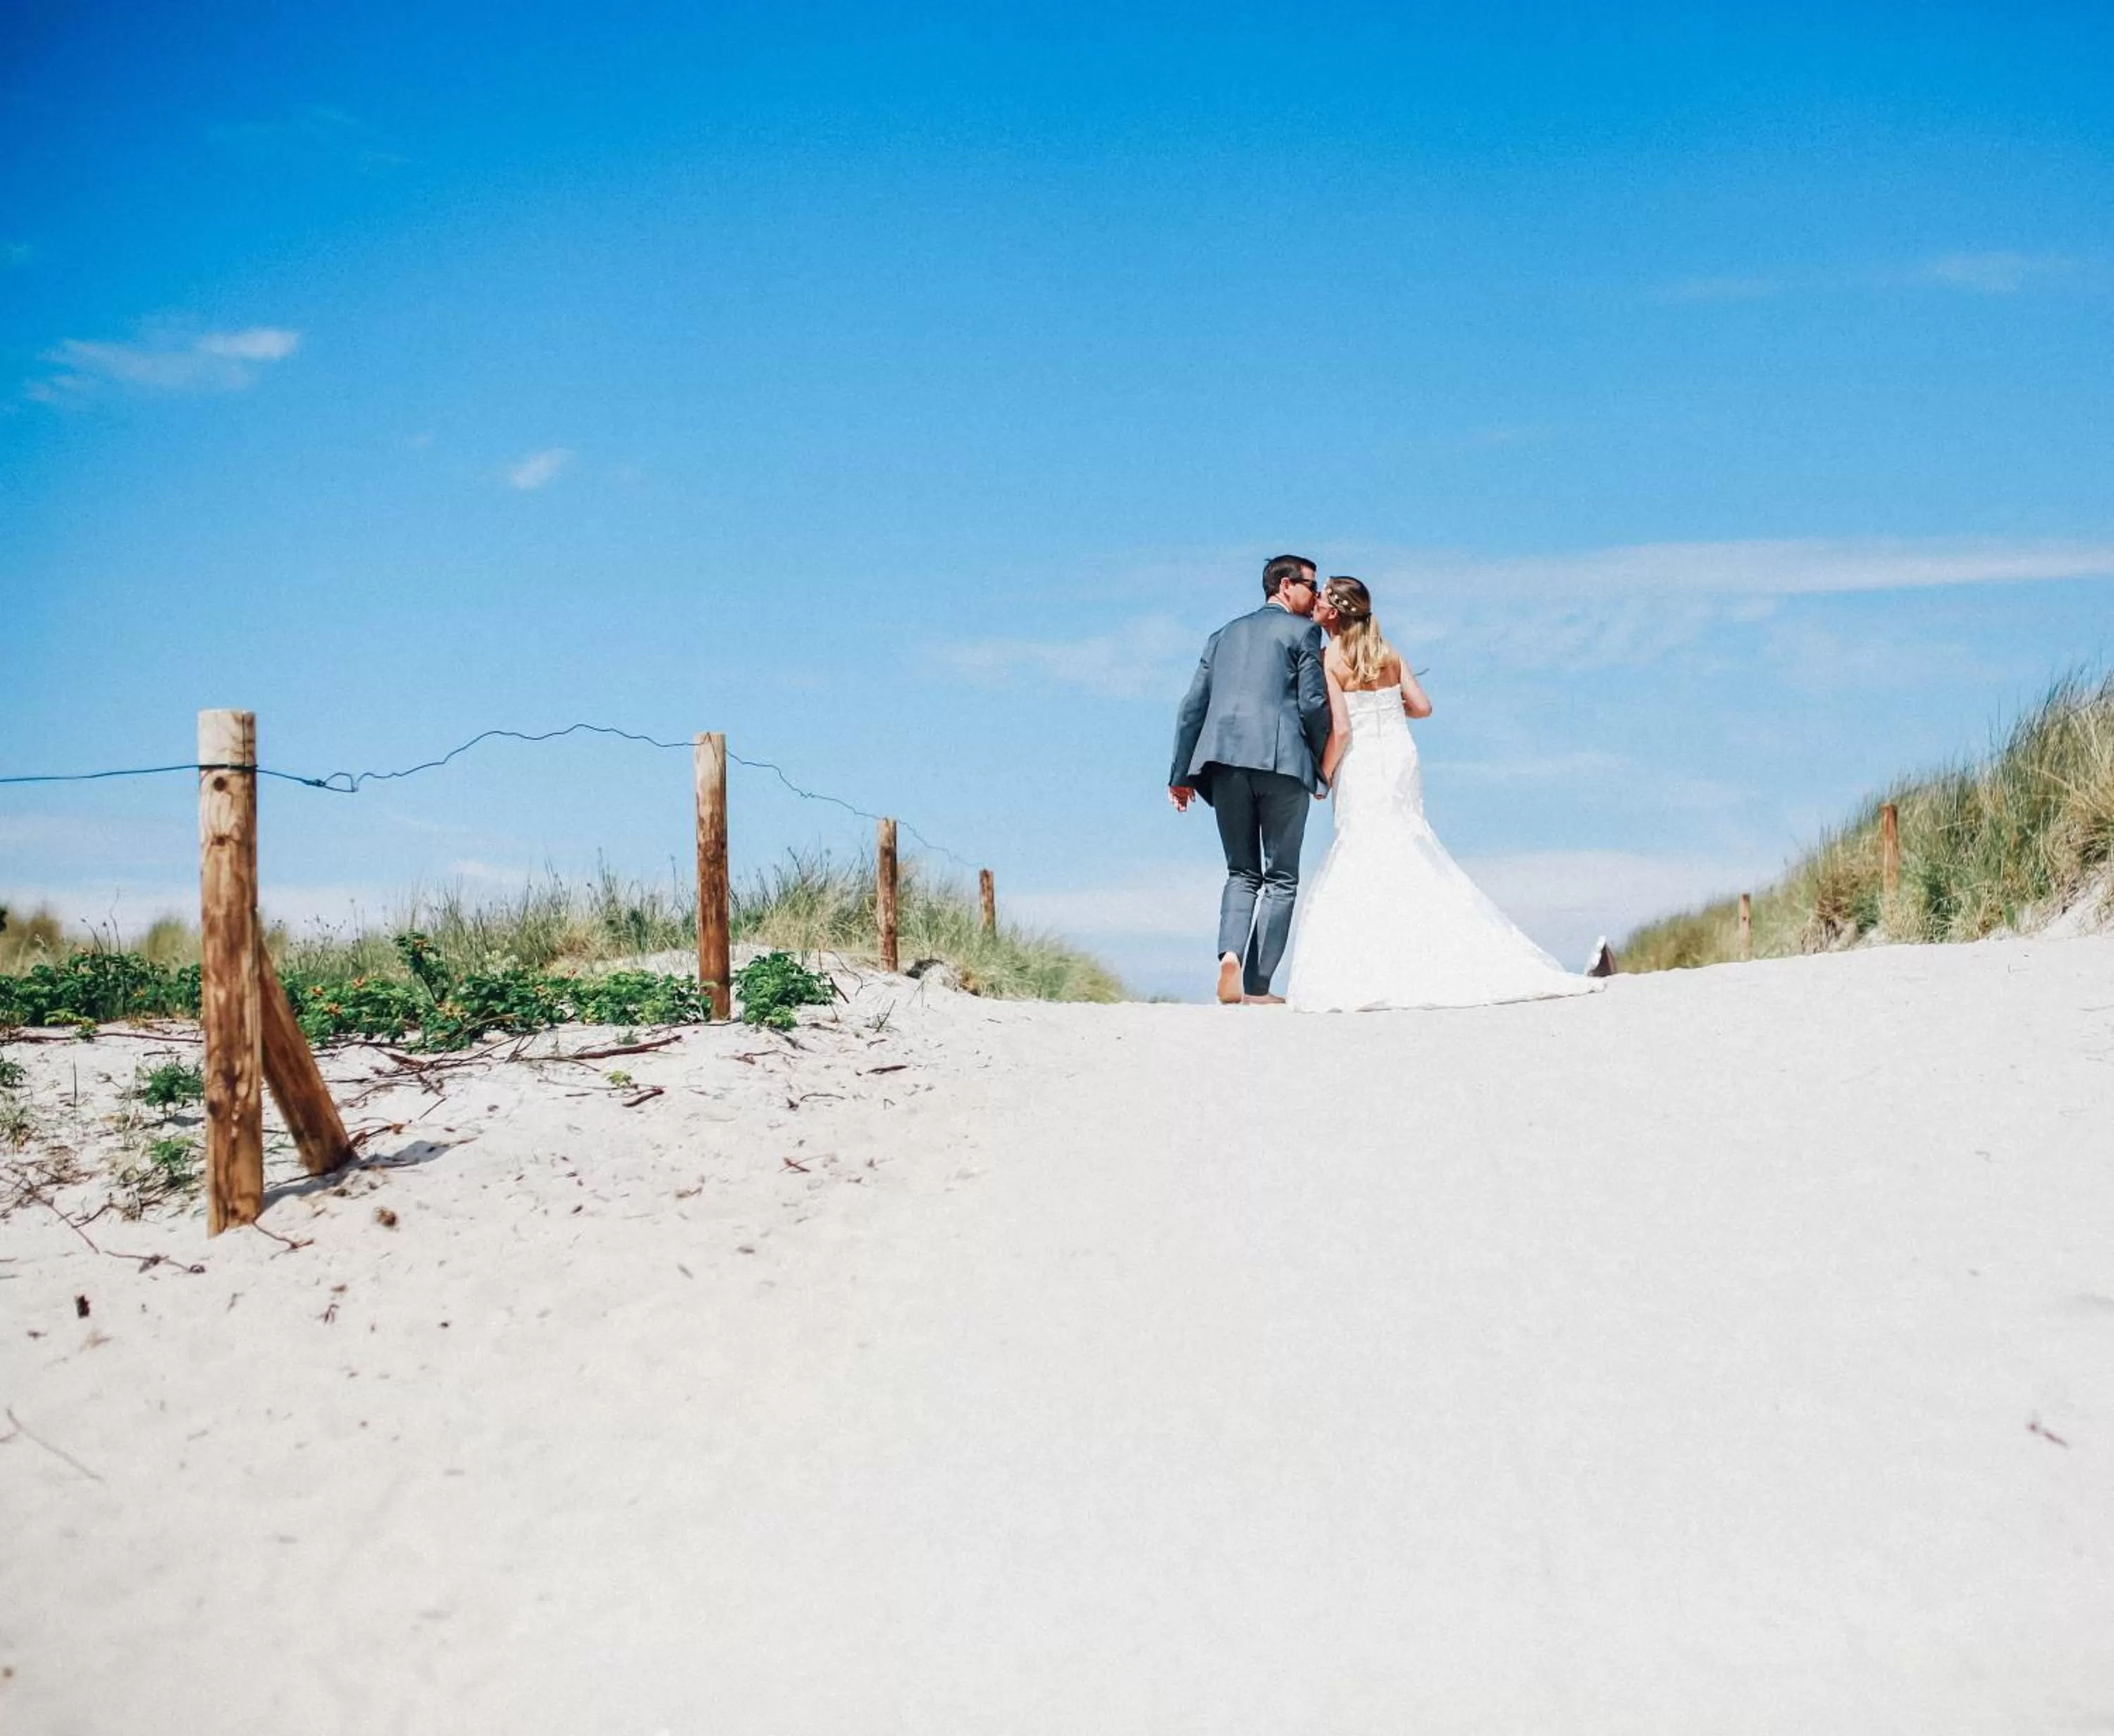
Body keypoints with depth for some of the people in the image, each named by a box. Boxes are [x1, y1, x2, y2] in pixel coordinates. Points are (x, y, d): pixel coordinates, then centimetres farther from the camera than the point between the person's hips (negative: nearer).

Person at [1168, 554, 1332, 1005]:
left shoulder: (1225, 634, 23)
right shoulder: (1302, 631, 7)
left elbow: (1193, 706, 18)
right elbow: (1313, 704, -2)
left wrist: (1181, 773, 19)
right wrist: (1321, 769, 9)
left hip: (1224, 761, 5)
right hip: (1282, 760, -4)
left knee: (1242, 873, 12)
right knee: (1281, 878, 4)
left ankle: (1230, 956, -13)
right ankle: (1257, 985, -1)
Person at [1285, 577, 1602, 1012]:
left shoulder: (1329, 661, -10)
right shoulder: (1387, 653, 8)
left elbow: (1340, 730, -17)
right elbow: (1422, 706, 5)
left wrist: (1321, 775, -4)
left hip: (1360, 768, -6)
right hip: (1401, 756, 6)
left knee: (1365, 859, -3)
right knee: (1406, 854, 13)